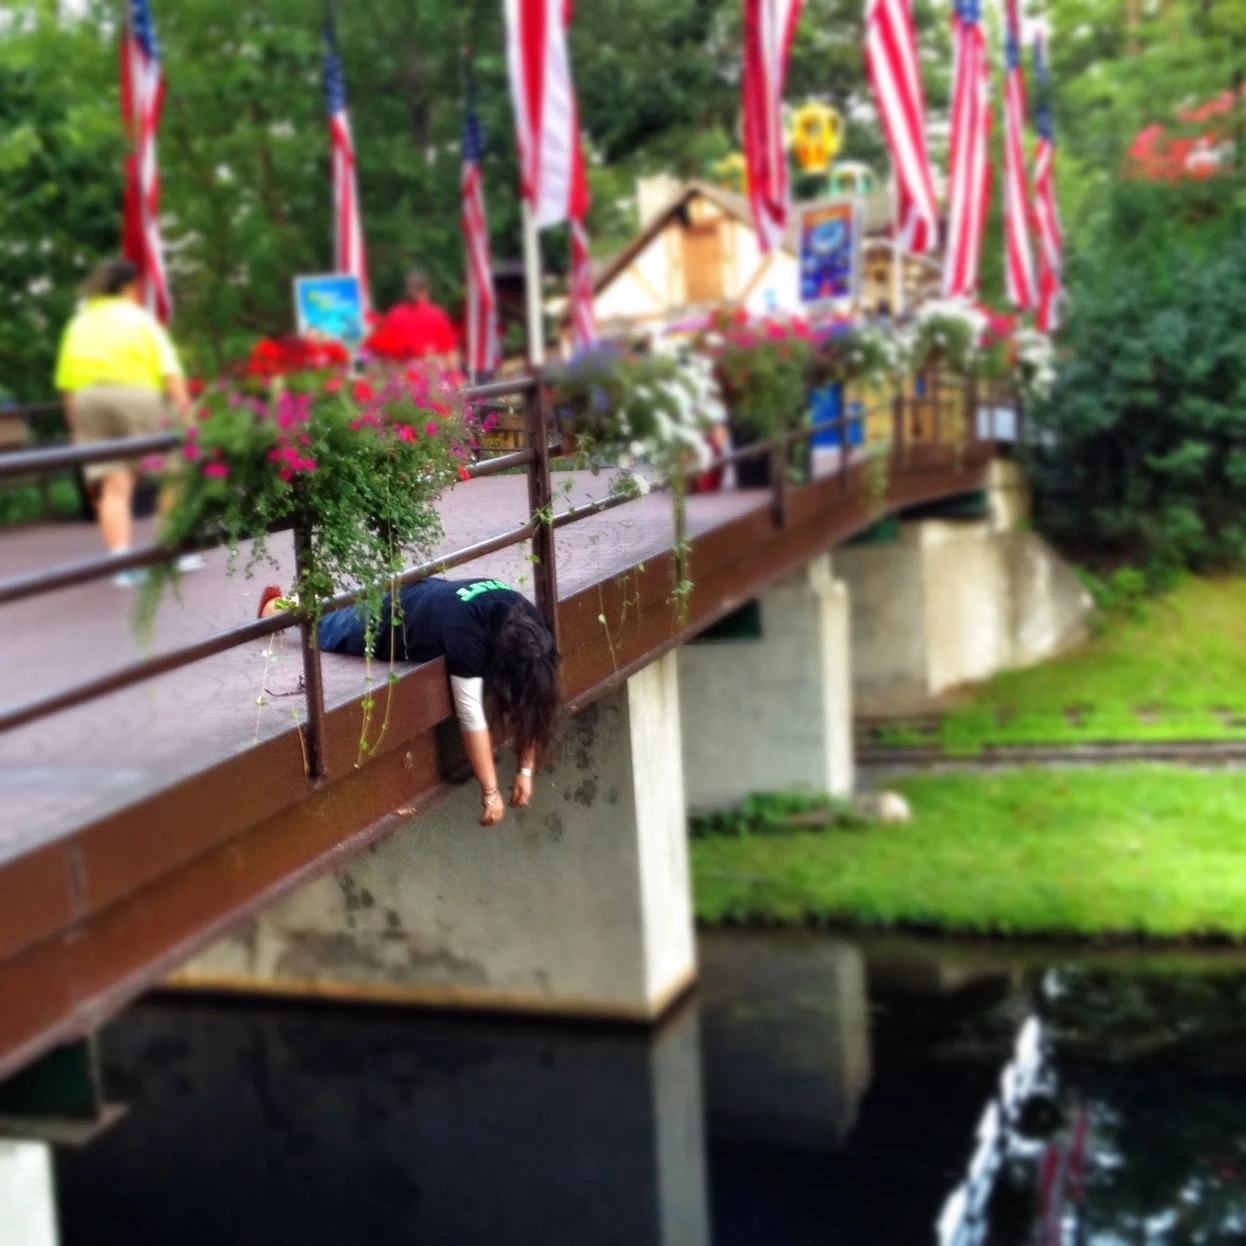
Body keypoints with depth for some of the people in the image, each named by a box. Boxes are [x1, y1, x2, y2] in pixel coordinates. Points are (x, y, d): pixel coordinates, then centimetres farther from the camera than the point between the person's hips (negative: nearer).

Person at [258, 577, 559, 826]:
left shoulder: (526, 625, -28)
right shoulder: (466, 635, -46)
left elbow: (529, 701, -20)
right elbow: (472, 719, -42)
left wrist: (526, 769, -22)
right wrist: (490, 793, -38)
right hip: (387, 625, -5)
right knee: (323, 631, 24)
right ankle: (277, 606, 53)